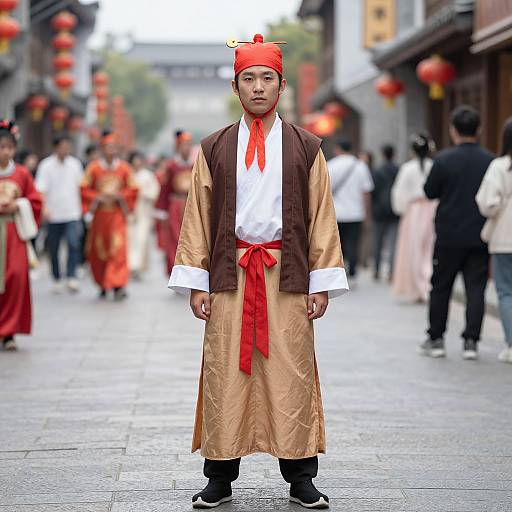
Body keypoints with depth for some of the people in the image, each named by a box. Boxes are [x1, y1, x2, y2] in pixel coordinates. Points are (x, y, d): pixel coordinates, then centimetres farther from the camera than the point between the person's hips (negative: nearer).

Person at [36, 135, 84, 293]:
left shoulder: (75, 164, 4)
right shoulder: (46, 165, -6)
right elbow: (41, 190, -13)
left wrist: (80, 207, 18)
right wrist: (45, 208, -27)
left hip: (72, 214, 1)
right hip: (54, 215, -1)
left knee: (74, 244, -17)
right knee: (53, 249, 9)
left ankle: (72, 277, -16)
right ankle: (56, 279, 23)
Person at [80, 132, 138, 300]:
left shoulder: (124, 168, 2)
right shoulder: (94, 168, 1)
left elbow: (133, 189, 6)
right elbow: (84, 188, 2)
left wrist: (119, 196, -10)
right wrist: (99, 197, -11)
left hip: (117, 213, -1)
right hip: (100, 215, 1)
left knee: (118, 248, -13)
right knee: (98, 250, 6)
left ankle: (118, 284, -17)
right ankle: (103, 285, 20)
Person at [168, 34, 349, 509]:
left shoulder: (306, 148, 7)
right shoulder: (213, 149, 8)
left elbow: (321, 218, 6)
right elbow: (198, 217, 7)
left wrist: (321, 283, 1)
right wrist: (196, 282, 1)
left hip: (287, 274, 0)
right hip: (230, 274, 1)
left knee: (291, 375, 1)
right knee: (226, 375, 2)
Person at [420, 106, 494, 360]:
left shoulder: (444, 160, -10)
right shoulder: (490, 161, -3)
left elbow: (429, 192, -3)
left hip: (449, 236, -1)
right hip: (480, 236, 2)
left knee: (440, 288, 10)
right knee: (476, 289, 4)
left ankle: (436, 339, 15)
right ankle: (471, 341, 0)